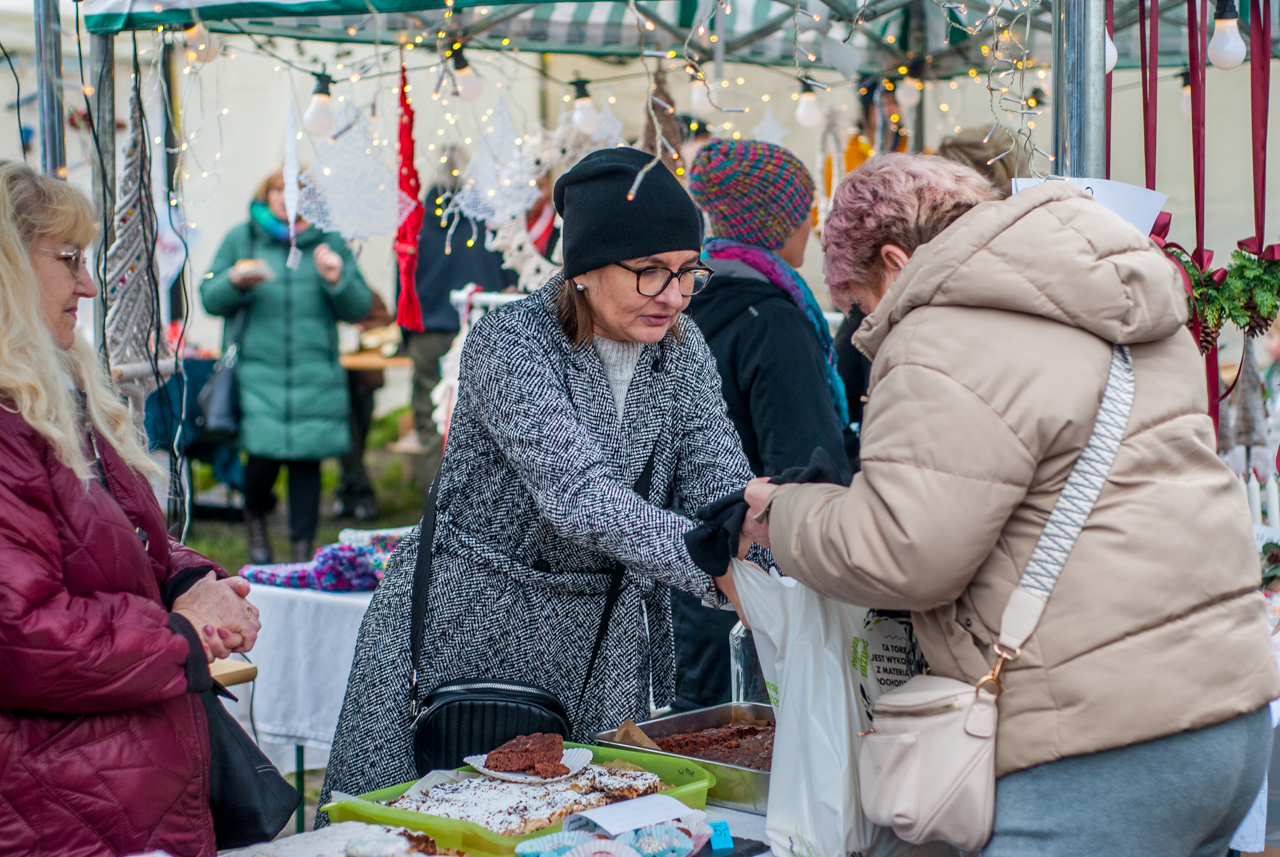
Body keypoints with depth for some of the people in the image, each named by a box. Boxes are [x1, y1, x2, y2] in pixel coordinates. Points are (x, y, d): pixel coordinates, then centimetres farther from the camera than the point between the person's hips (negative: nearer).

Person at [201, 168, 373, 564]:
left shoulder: (329, 243, 9)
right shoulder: (241, 238, 9)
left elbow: (359, 308, 8)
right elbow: (209, 298, 8)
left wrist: (338, 281, -11)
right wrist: (235, 282, -12)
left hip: (315, 375, 1)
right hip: (258, 371, -1)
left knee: (307, 459, 0)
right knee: (264, 455, -9)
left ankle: (303, 547, 12)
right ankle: (255, 516, 23)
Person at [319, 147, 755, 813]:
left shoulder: (683, 349, 1)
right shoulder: (509, 342, -20)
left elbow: (720, 484, -8)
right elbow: (577, 494, -33)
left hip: (600, 644, 5)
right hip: (470, 628, -5)